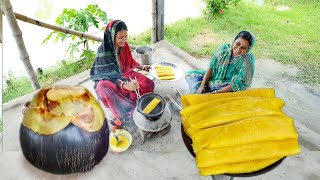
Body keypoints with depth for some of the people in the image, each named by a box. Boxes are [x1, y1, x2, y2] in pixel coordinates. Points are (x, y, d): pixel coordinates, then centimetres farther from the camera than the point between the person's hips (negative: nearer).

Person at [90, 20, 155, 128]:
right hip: (106, 80, -5)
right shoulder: (104, 51, -25)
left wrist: (141, 67, 1)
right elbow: (110, 75, -31)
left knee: (148, 84, -12)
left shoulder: (123, 46, -7)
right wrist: (125, 85, -48)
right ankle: (121, 115, -24)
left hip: (123, 75, 6)